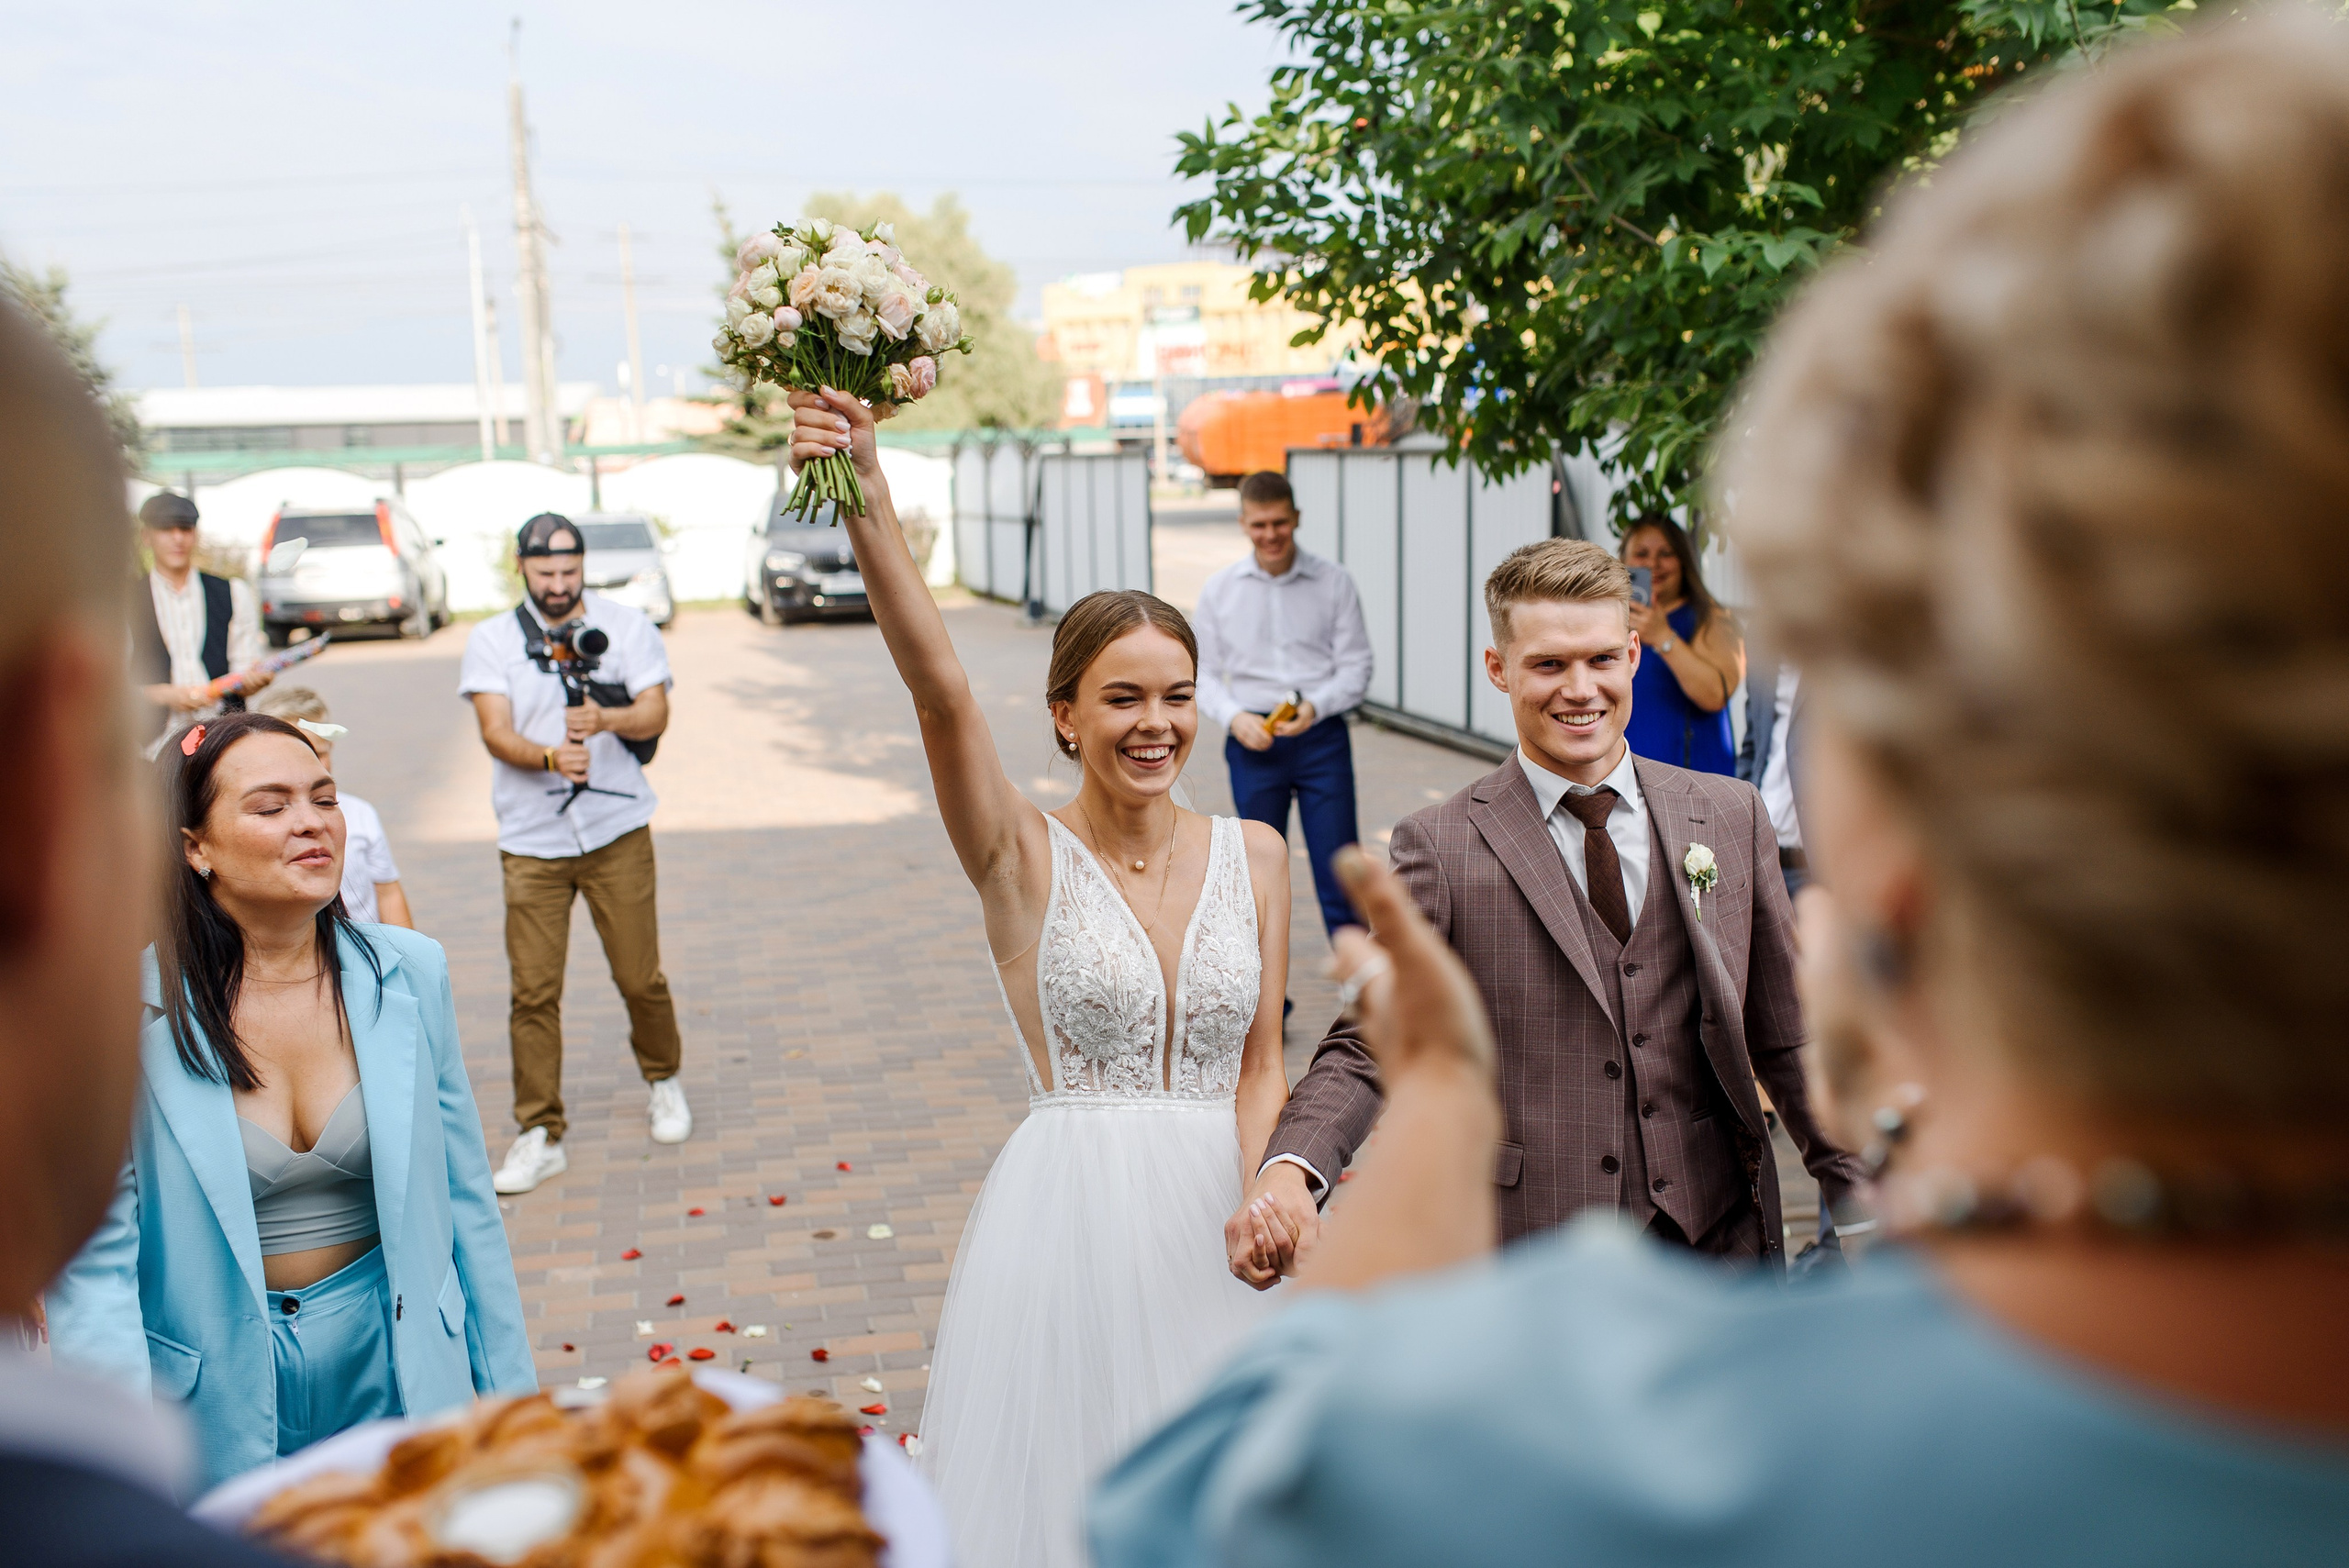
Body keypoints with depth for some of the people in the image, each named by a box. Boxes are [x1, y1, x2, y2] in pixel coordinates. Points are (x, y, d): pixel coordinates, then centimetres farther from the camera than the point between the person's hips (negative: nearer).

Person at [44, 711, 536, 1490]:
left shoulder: (410, 972, -5)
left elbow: (466, 1200, 3)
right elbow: (90, 1265, -11)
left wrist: (511, 1395, 6)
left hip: (394, 1371, 2)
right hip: (218, 1410, -2)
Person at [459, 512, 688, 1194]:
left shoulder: (626, 624, 4)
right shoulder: (491, 640, 4)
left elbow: (656, 712, -5)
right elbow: (496, 730, -8)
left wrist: (606, 718, -26)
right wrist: (550, 757, -28)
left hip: (618, 830, 0)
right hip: (531, 840, 0)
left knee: (640, 977, 3)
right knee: (534, 991, -2)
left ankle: (663, 1081, 30)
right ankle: (540, 1133, 7)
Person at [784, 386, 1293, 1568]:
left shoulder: (1253, 856, 3)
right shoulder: (1023, 858, -8)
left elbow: (1260, 1067, 5)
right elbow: (938, 686, -24)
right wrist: (866, 502, -37)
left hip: (1215, 1213, 3)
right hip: (1067, 1209, -3)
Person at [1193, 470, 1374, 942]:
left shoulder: (1334, 582, 1)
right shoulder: (1219, 590, 5)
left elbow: (1356, 665, 0)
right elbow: (1204, 672, 7)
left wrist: (1314, 706, -17)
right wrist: (1235, 717, -11)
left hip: (1321, 735, -1)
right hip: (1252, 740, 1)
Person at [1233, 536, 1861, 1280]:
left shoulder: (1731, 816, 5)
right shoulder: (1438, 847, -5)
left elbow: (1784, 1038, 10)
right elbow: (1367, 1048, -9)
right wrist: (1290, 1168, -27)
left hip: (1720, 1241, 3)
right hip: (1525, 1259, -2)